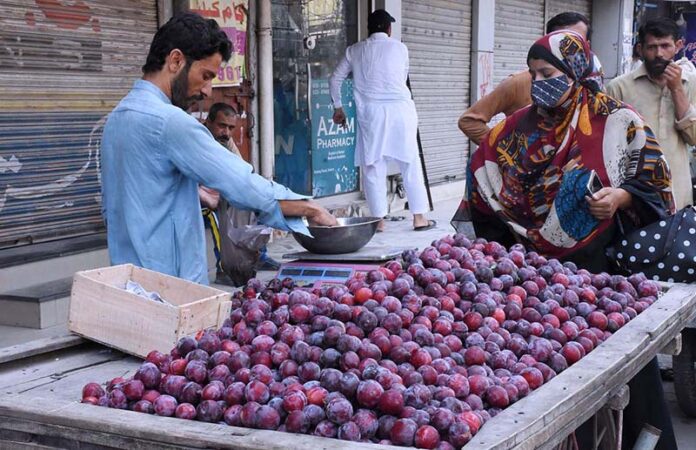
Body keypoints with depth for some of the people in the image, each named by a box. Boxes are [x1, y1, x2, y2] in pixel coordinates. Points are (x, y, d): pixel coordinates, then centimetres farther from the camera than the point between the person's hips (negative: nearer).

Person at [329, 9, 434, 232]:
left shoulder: (355, 50, 11)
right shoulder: (399, 48, 9)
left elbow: (335, 80, 14)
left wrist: (338, 107, 25)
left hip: (371, 112, 0)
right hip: (400, 109, 0)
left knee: (373, 166, 4)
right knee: (411, 164, 6)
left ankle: (378, 219, 3)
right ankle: (419, 217, 8)